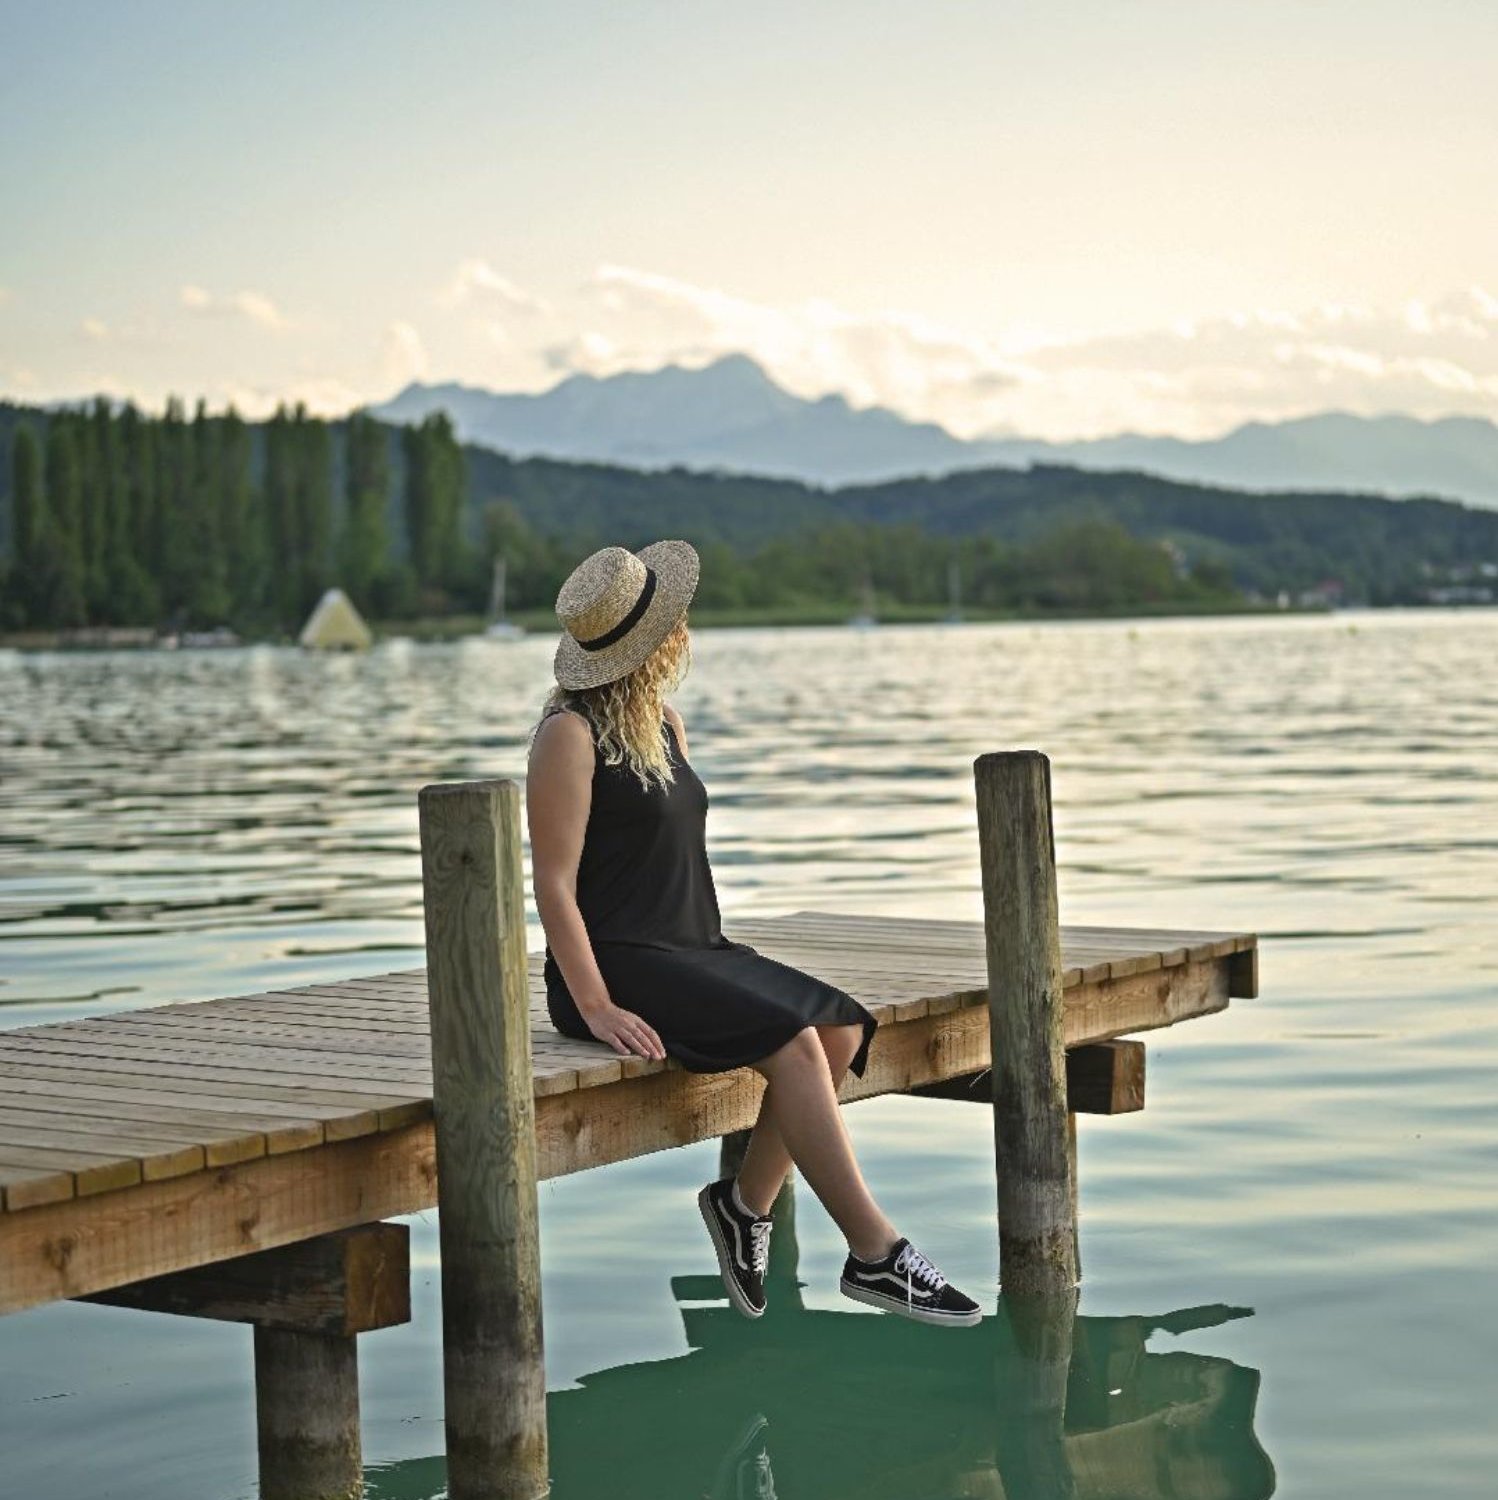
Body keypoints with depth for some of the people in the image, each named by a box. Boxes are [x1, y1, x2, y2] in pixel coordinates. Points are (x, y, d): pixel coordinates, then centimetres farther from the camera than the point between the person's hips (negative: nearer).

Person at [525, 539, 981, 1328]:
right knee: (794, 1042, -24)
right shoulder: (570, 733, -10)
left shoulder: (663, 724, 16)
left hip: (689, 950, 8)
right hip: (620, 965, -8)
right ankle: (875, 1255, -21)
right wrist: (597, 1009, -22)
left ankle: (747, 1202, -1)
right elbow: (553, 883, -15)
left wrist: (728, 963, 13)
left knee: (842, 1028, -10)